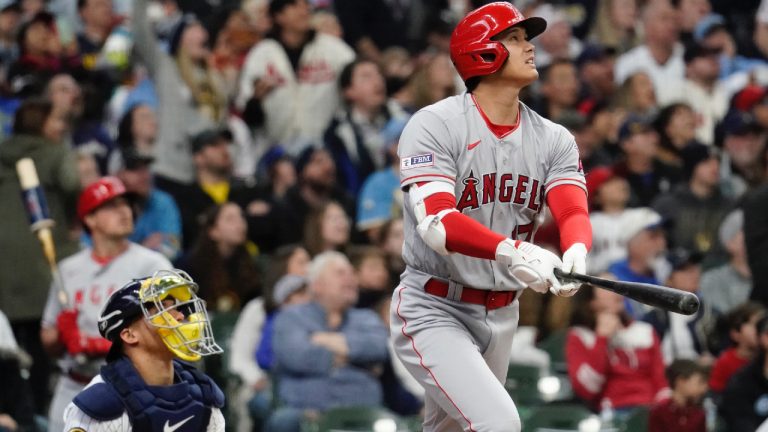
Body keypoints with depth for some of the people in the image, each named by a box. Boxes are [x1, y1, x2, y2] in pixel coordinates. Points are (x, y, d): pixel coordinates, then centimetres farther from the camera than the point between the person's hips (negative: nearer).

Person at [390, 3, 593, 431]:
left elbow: (573, 212, -13)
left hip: (501, 316, 6)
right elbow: (436, 223, -27)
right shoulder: (434, 126, -13)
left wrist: (575, 254, -38)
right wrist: (513, 251, -44)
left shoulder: (554, 140, 4)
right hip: (433, 311, -6)